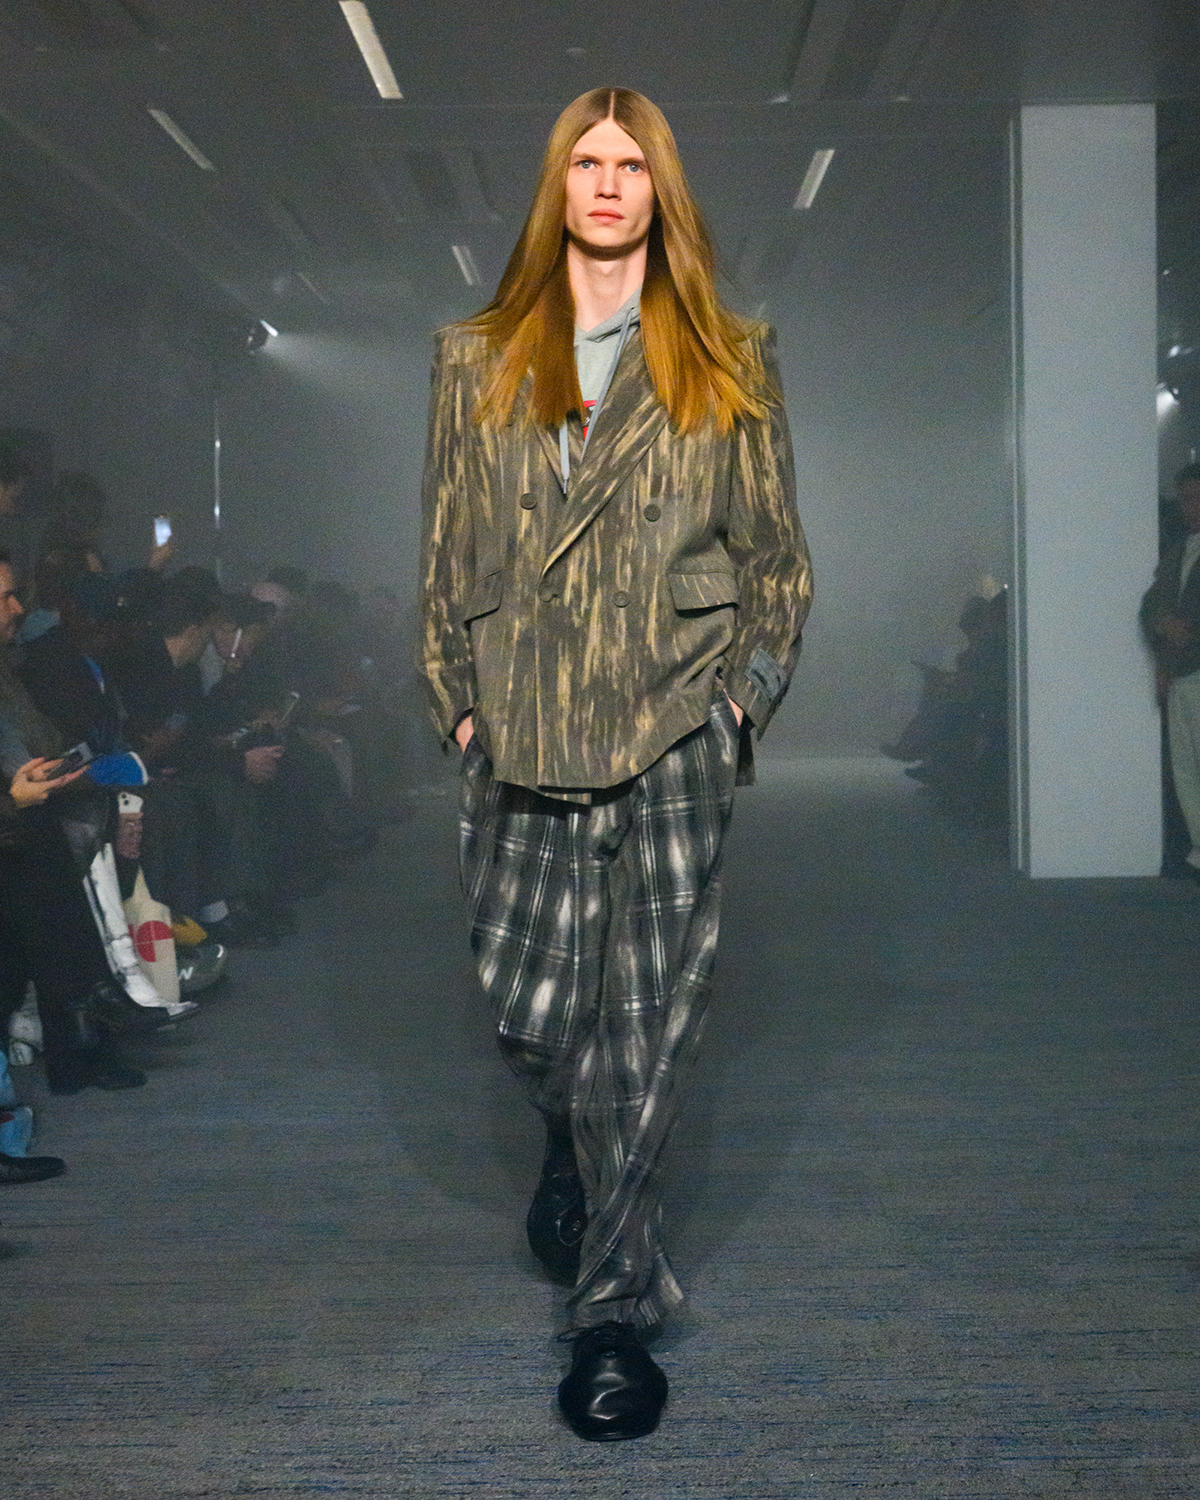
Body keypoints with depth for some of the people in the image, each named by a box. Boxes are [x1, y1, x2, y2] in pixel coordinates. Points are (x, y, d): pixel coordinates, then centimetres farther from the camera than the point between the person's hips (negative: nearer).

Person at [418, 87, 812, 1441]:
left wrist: (749, 688, 2)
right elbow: (445, 548, 13)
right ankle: (580, 1151, 39)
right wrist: (457, 697, 6)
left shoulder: (728, 362, 11)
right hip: (524, 737, 2)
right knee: (529, 1006, 4)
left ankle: (612, 1308, 6)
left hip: (674, 729, -1)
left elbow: (772, 548, 11)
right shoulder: (476, 361, 13)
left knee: (647, 1020, -3)